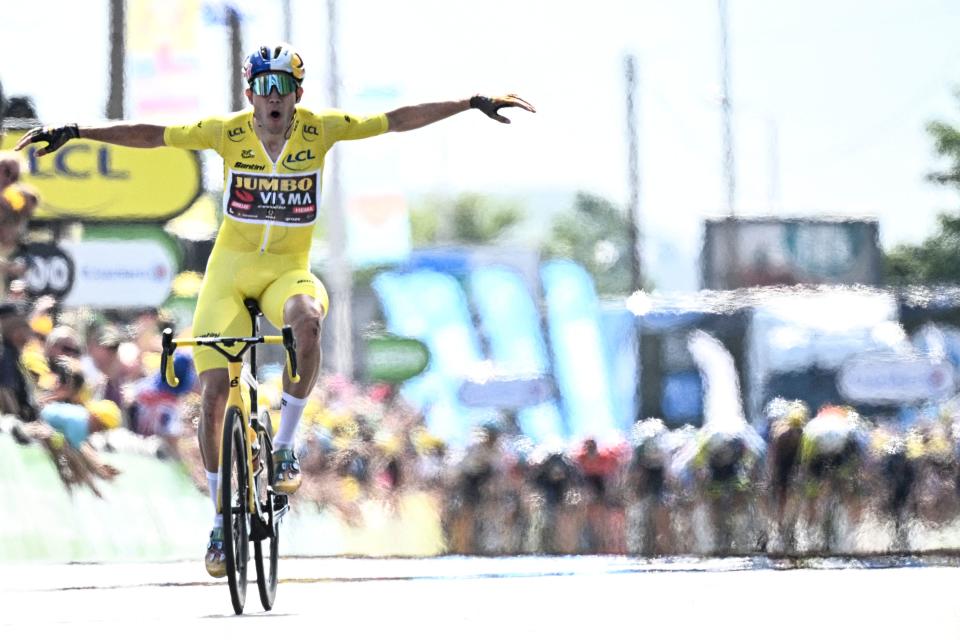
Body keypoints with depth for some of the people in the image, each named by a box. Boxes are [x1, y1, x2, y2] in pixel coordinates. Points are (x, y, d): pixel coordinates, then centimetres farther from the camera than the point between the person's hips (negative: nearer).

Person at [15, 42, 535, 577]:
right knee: (214, 394, -9)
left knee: (307, 319, -37)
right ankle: (222, 520, 8)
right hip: (230, 270, 1)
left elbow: (399, 120, -2)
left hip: (289, 271, -1)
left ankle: (285, 448, -20)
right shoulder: (229, 132, -7)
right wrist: (74, 133, -8)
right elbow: (151, 135, -4)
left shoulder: (319, 129, -6)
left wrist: (473, 103, -4)